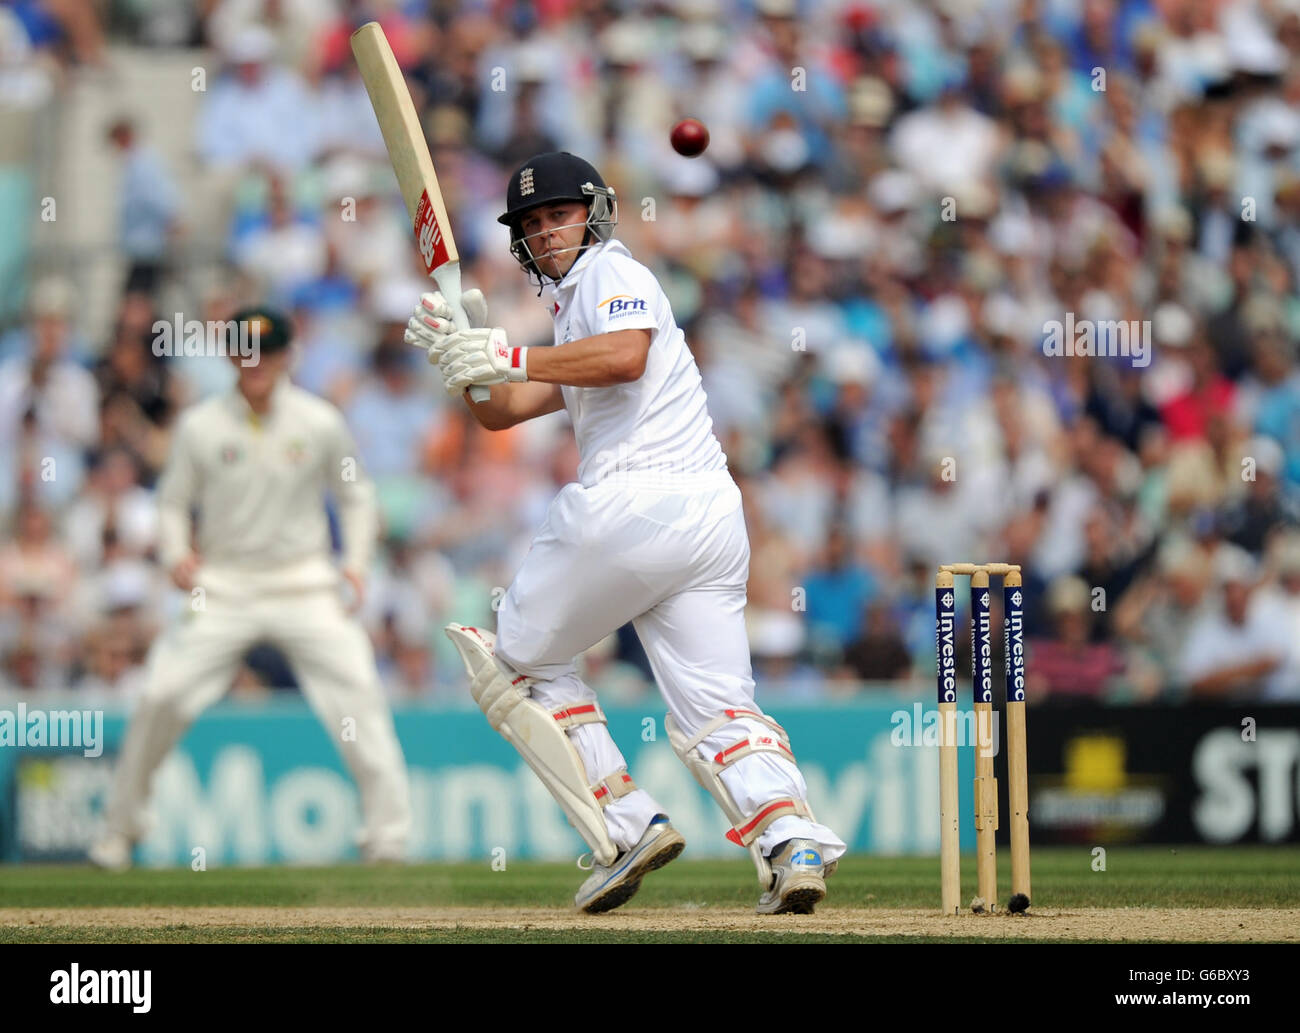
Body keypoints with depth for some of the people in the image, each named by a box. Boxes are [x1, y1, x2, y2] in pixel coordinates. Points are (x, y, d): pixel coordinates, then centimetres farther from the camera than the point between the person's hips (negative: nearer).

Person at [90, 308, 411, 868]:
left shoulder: (320, 422, -2)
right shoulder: (200, 426, -2)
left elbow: (354, 494, 10)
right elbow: (173, 500, 7)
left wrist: (356, 561, -4)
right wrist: (177, 552, -12)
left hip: (304, 584, 0)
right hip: (222, 585, 0)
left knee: (356, 691, -15)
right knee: (162, 696, -9)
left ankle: (388, 831, -8)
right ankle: (119, 826, 9)